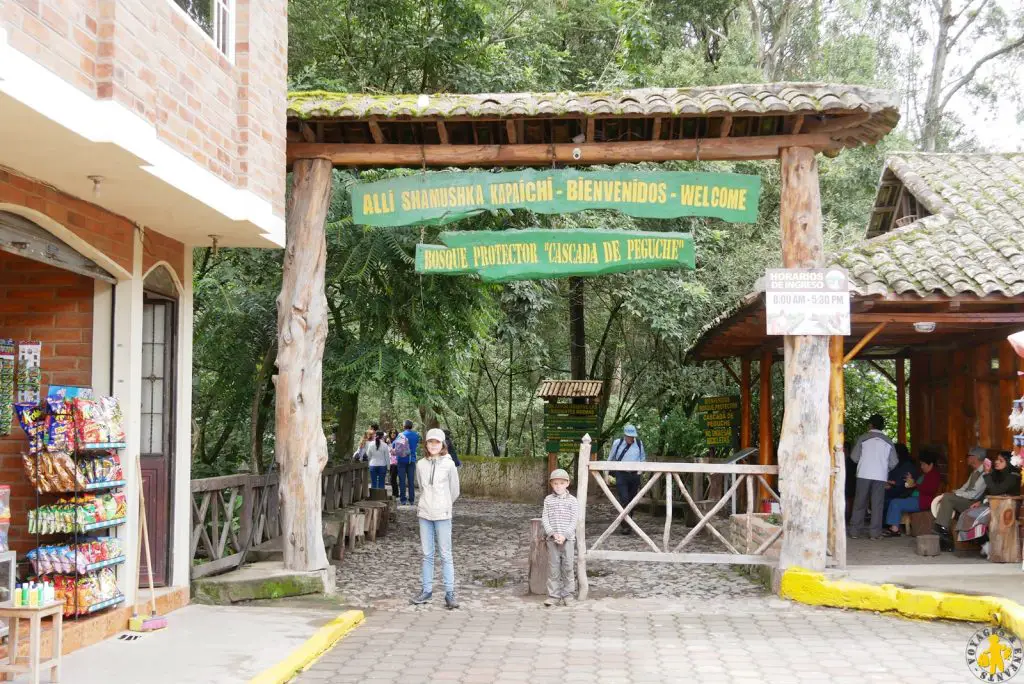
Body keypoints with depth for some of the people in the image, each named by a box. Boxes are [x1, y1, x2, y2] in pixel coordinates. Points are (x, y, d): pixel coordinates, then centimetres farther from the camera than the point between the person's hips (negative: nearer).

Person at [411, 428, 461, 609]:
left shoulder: (449, 464, -5)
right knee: (427, 555, 9)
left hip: (443, 514, -3)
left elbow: (454, 492, 5)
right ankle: (427, 590, 17)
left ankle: (450, 593, 2)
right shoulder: (421, 464, 4)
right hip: (424, 513, 3)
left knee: (446, 555, -1)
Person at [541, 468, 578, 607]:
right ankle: (553, 596, 9)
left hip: (568, 538, -1)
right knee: (553, 568, 3)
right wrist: (553, 533, -12)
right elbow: (545, 518, 2)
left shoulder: (572, 500, 1)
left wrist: (565, 535, -13)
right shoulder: (548, 500, 5)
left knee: (568, 567, 1)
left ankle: (567, 595, 11)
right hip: (552, 538, 1)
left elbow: (574, 520, -3)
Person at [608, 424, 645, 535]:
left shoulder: (639, 444, 5)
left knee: (631, 500, 7)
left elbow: (643, 458, 21)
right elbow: (611, 459, 12)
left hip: (634, 475, 3)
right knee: (624, 499, -15)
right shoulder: (617, 443, 1)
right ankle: (624, 525, -16)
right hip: (621, 474, -3)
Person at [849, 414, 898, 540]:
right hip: (881, 476, 1)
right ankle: (875, 532, 3)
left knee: (859, 503, 5)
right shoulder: (888, 441, 8)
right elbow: (894, 462, 7)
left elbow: (854, 457, 1)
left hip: (864, 474, -1)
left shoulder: (863, 438, 2)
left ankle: (855, 530, 6)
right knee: (877, 504, 5)